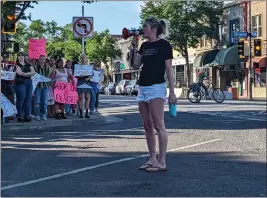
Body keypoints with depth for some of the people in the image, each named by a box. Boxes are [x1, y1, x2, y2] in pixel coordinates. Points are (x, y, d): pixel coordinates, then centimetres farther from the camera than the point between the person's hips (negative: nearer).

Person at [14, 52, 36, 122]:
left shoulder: (28, 65, 18)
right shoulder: (17, 65, 4)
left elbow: (33, 72, 4)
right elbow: (20, 73, -12)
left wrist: (25, 74, -9)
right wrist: (29, 74, -2)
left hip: (29, 82, 5)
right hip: (20, 82, -5)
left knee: (28, 99, 1)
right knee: (21, 99, -7)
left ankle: (27, 116, 5)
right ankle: (19, 116, -2)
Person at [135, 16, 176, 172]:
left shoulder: (164, 45, -4)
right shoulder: (144, 45, 15)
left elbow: (169, 69, -6)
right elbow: (136, 65, 14)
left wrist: (172, 92, -11)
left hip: (156, 88, -8)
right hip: (142, 88, 8)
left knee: (158, 125, -9)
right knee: (147, 126, 7)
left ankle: (162, 162, -6)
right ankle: (152, 160, 13)